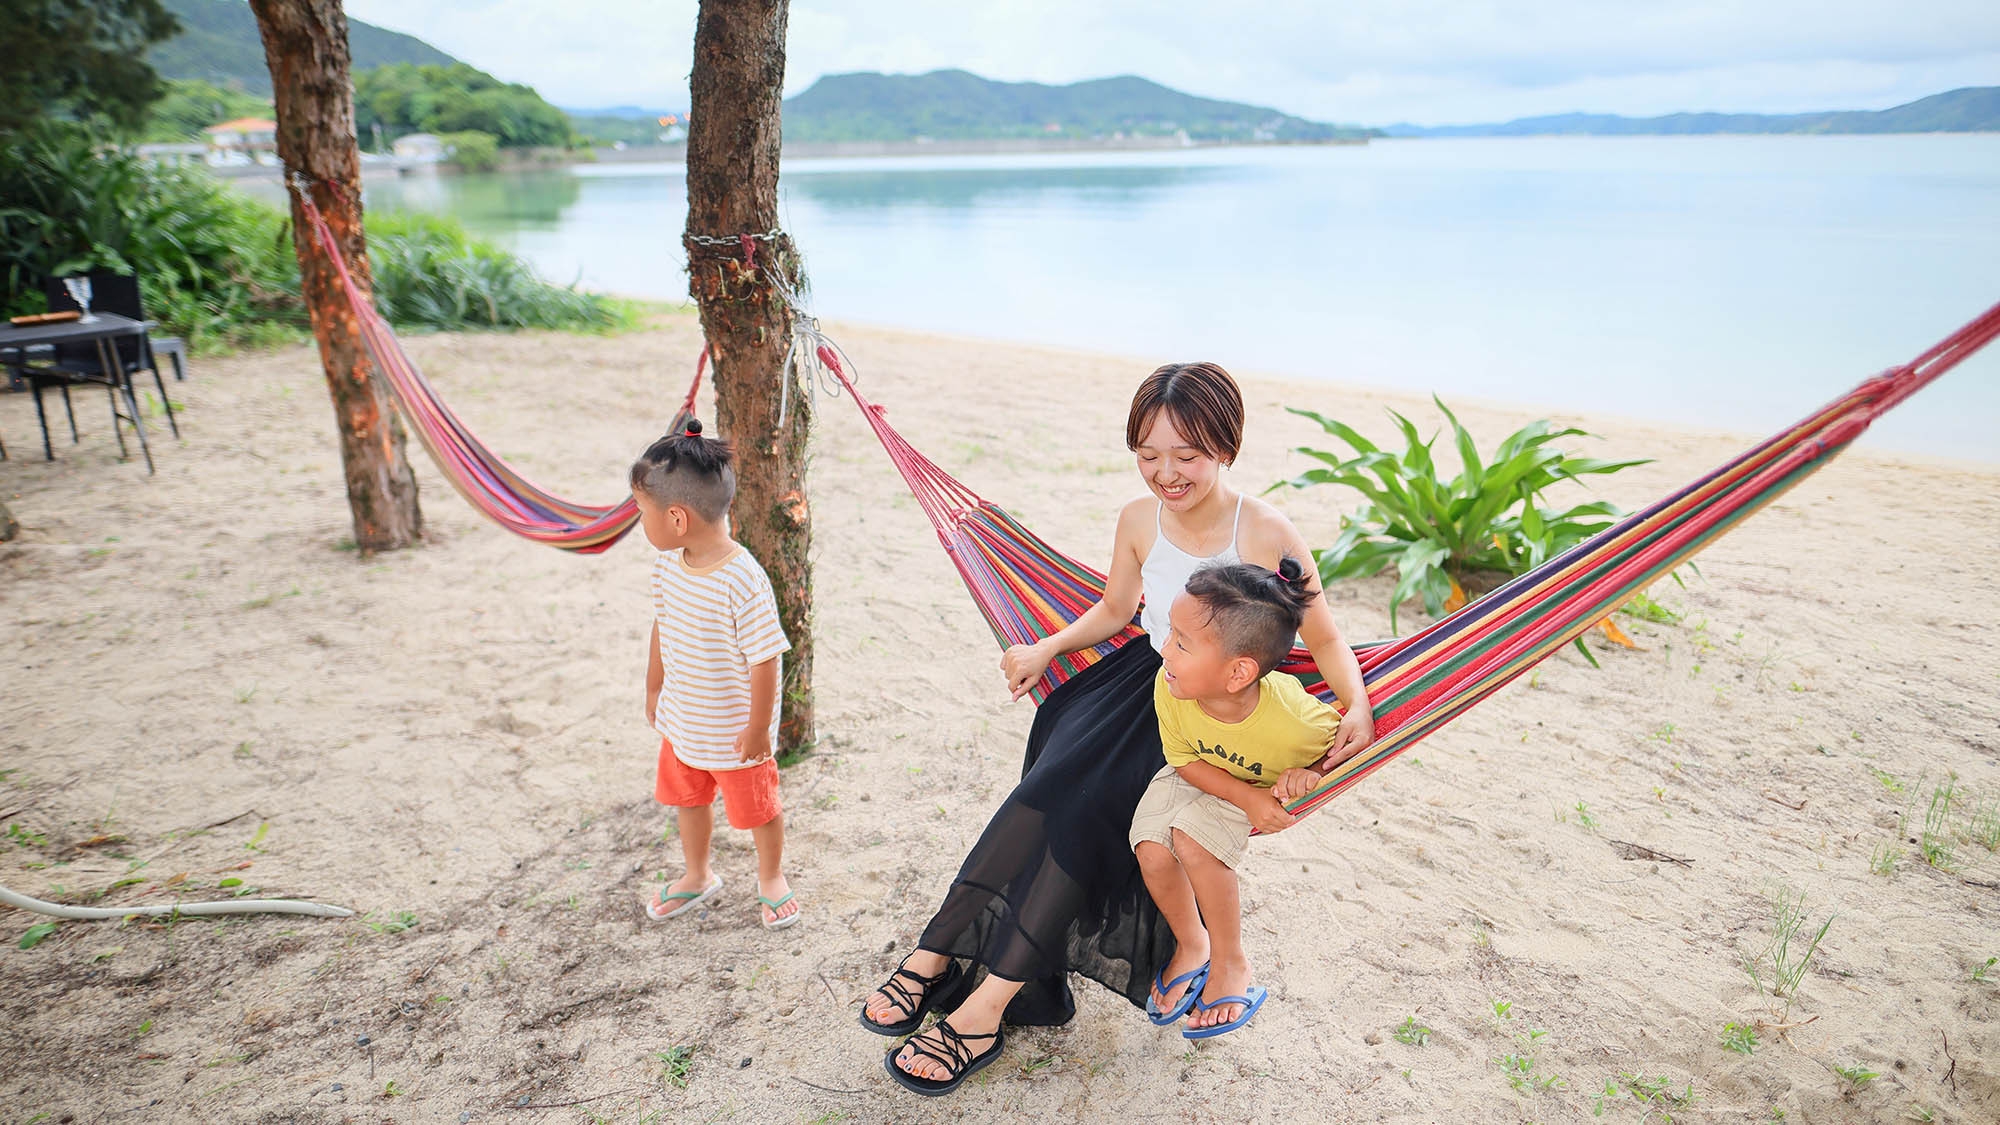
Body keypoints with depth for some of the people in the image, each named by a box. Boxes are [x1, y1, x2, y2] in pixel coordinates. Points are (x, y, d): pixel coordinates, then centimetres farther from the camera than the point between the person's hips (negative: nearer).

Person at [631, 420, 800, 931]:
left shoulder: (742, 582, -33)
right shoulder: (667, 564, -9)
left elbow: (765, 659, -25)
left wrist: (758, 727, -18)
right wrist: (655, 689, 16)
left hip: (734, 731, -7)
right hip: (681, 722, 7)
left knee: (756, 807, 15)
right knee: (686, 798, 25)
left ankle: (771, 879, 42)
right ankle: (697, 877, 50)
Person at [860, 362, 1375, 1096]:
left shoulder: (1268, 534, -16)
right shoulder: (1139, 521, -2)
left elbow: (1324, 638, -5)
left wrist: (1357, 705, -22)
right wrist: (1050, 648, 7)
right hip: (1142, 680, 5)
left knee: (1090, 797, -24)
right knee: (1054, 785, -21)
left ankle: (985, 1006, -19)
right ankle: (938, 954, -15)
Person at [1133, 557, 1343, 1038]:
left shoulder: (1293, 722, -39)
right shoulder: (1169, 689, -32)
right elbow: (1186, 760, -15)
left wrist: (1311, 774, -32)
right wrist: (1248, 799, -27)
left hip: (1269, 784, -3)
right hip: (1198, 777, 3)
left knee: (1192, 839, -27)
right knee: (1152, 850, -19)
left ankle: (1230, 962, -3)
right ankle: (1190, 944, 13)